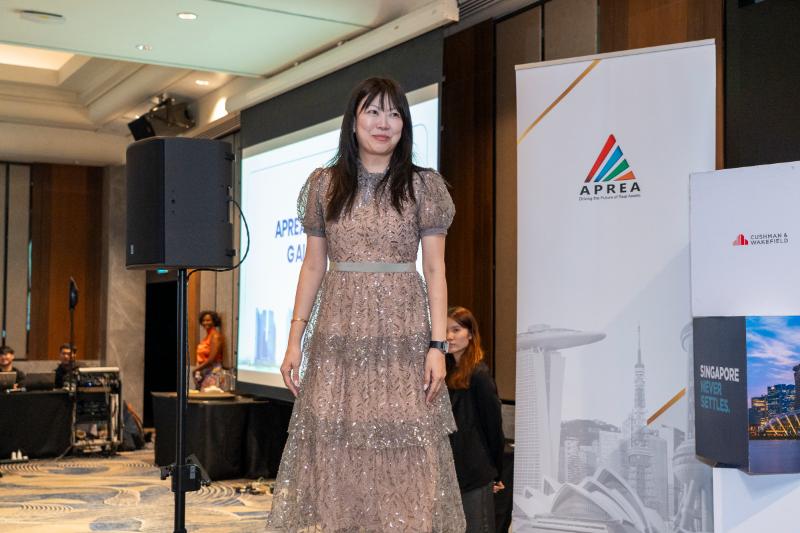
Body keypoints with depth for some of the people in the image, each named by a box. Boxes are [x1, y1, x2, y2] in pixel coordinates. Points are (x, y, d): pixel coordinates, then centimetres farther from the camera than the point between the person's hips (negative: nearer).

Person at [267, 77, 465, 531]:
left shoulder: (423, 186, 2)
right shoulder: (324, 185, 8)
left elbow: (436, 270, 0)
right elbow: (313, 265, 10)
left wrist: (438, 346, -8)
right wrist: (295, 340, 5)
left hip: (402, 336, -1)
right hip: (338, 336, 2)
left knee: (404, 452, -2)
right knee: (332, 449, 2)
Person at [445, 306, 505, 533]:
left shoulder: (479, 374, -12)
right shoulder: (446, 370, 9)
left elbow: (494, 425, -8)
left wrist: (495, 471, -2)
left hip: (475, 472, -7)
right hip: (449, 468, 7)